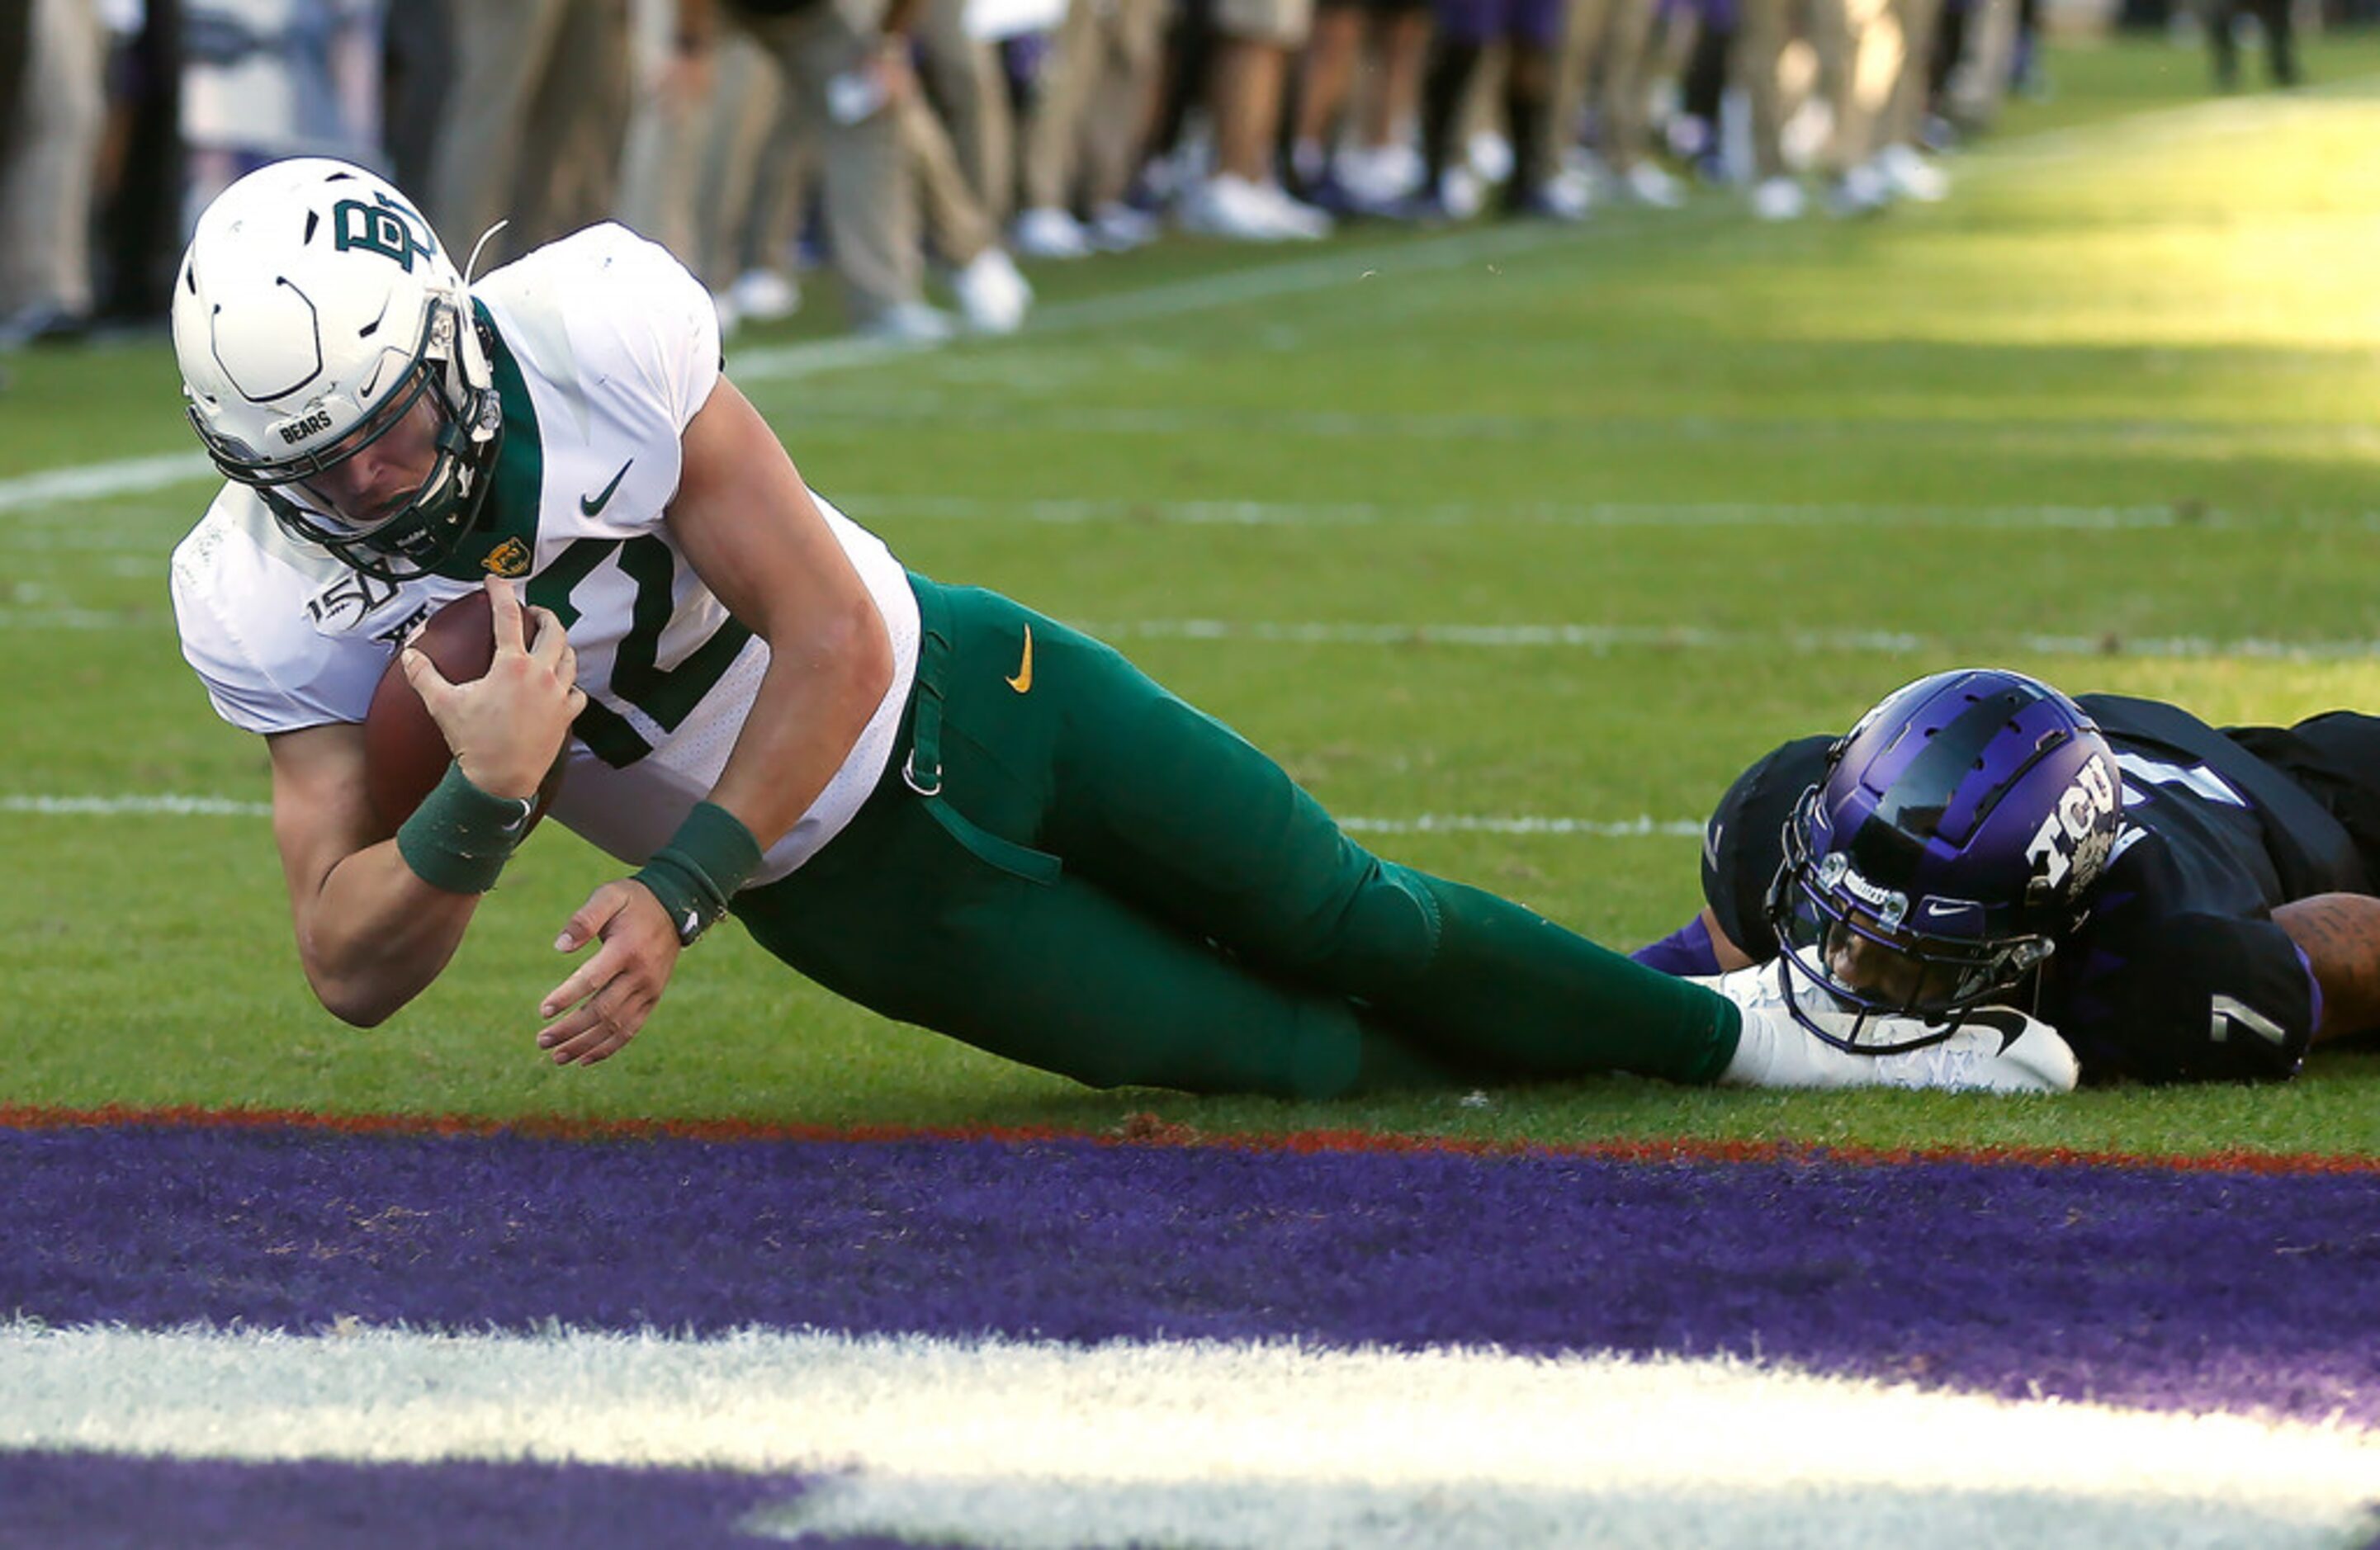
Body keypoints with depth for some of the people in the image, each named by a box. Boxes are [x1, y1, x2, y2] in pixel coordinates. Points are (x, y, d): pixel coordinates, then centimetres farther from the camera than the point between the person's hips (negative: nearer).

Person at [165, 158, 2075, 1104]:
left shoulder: (591, 335, -29)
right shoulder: (276, 602, -21)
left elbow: (834, 643, -23)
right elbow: (354, 968, -18)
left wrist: (674, 891, -34)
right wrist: (481, 803, -38)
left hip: (949, 684, -1)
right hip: (844, 881, 1)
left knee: (1356, 928, 6)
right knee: (1283, 1053, 2)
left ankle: (1733, 1025, 29)